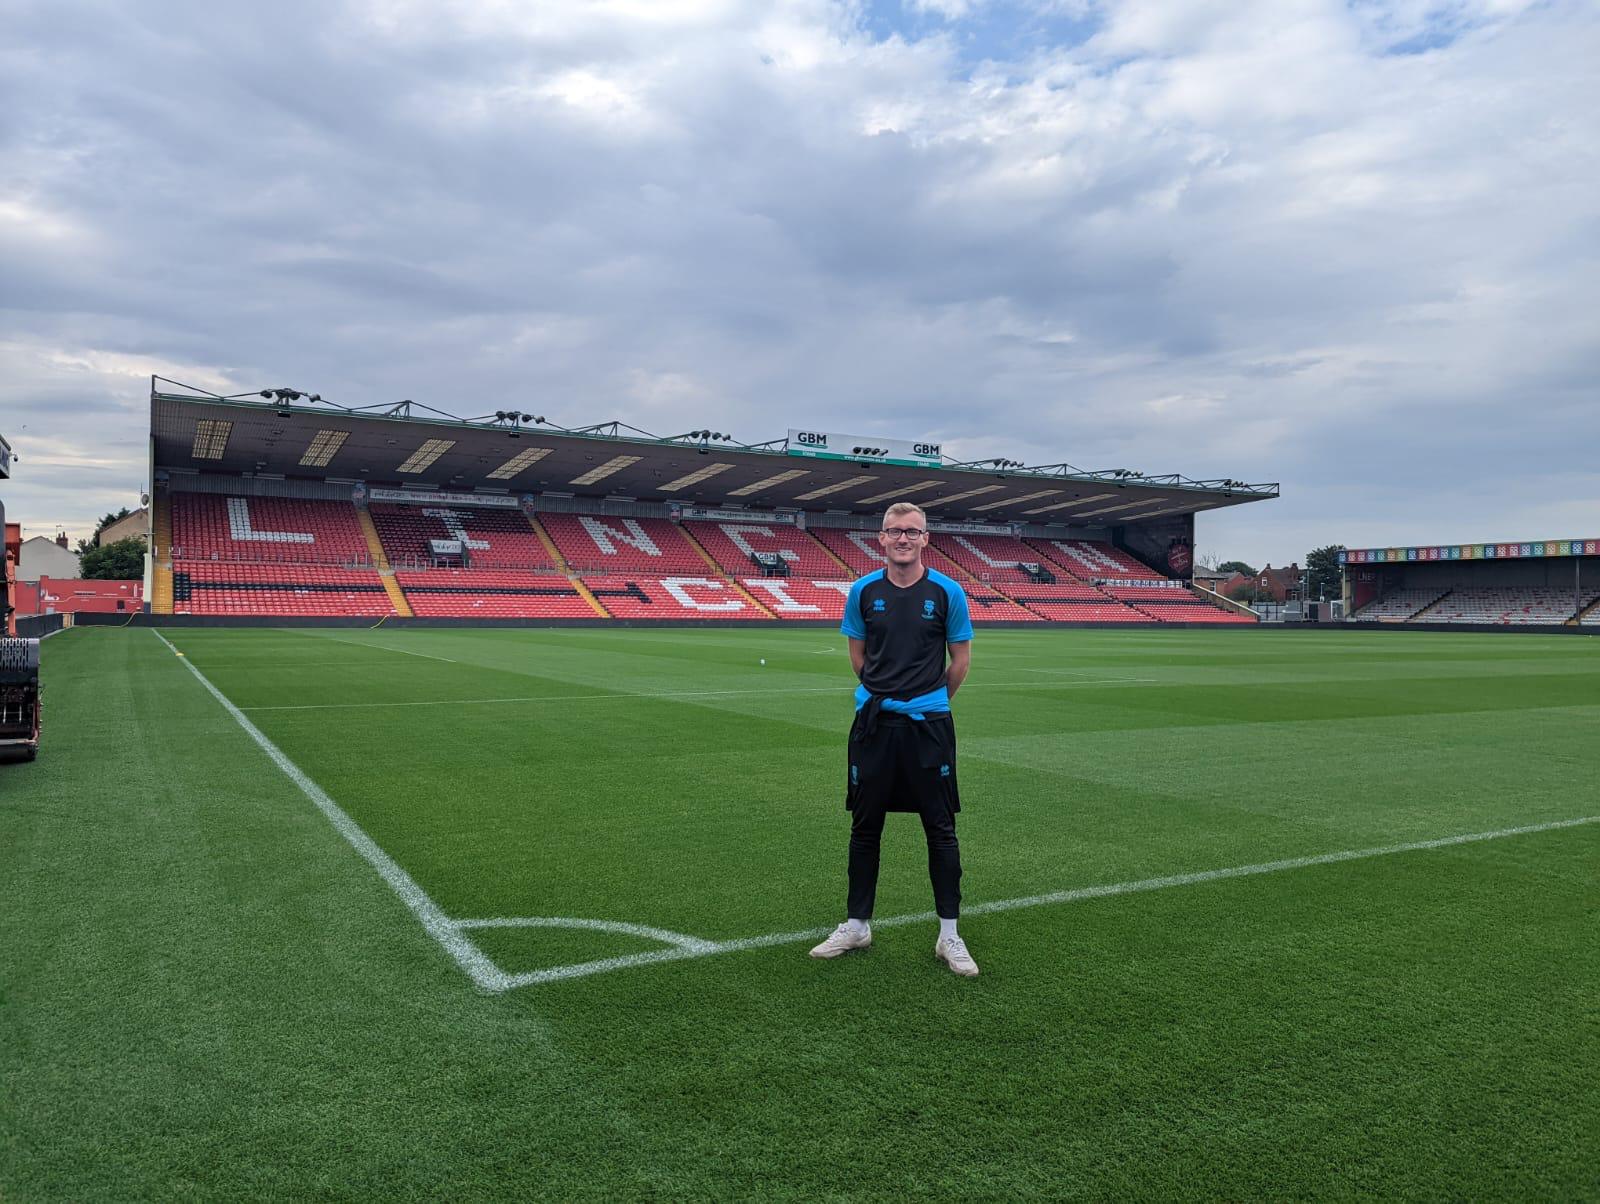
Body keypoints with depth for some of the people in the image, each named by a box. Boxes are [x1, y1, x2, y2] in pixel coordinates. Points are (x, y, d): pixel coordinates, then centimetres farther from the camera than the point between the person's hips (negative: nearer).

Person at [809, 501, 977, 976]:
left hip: (929, 725, -2)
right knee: (864, 827, 10)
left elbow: (961, 659, 5)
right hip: (873, 723, 2)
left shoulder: (947, 592, -5)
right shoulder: (864, 591, 0)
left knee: (940, 830, 4)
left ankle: (949, 935, 16)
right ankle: (857, 924, 25)